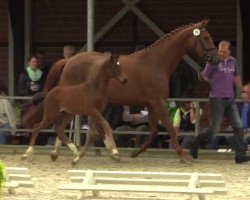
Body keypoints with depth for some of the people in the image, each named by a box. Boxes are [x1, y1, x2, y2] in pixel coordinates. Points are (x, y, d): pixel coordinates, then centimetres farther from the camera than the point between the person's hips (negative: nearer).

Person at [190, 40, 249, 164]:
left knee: (238, 127, -2)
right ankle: (195, 145, 17)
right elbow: (205, 77, 2)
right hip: (217, 98, -6)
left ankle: (240, 155, 0)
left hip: (230, 99, 6)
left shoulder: (233, 61, 12)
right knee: (214, 128, -5)